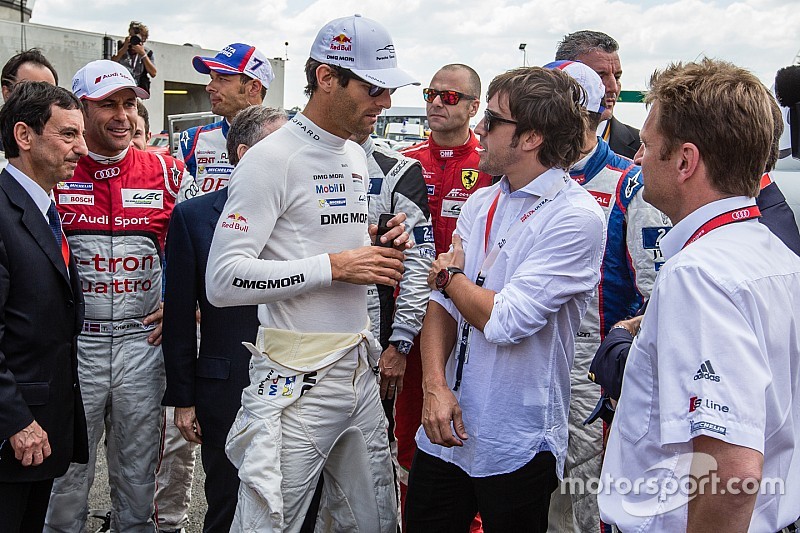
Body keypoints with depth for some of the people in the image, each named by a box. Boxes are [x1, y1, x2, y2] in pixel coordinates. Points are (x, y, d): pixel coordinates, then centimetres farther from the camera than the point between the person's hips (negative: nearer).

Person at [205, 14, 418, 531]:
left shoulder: (358, 157, 13)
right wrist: (335, 265, -20)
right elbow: (223, 280, -20)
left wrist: (377, 242, 4)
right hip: (297, 383, -8)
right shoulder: (272, 158, -13)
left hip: (360, 371, 8)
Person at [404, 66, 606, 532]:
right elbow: (442, 303, 5)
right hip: (446, 430, 6)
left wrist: (450, 275, -6)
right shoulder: (480, 204, 7)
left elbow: (505, 320, -23)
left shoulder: (576, 217, -16)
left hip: (516, 447, -6)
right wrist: (436, 385, -9)